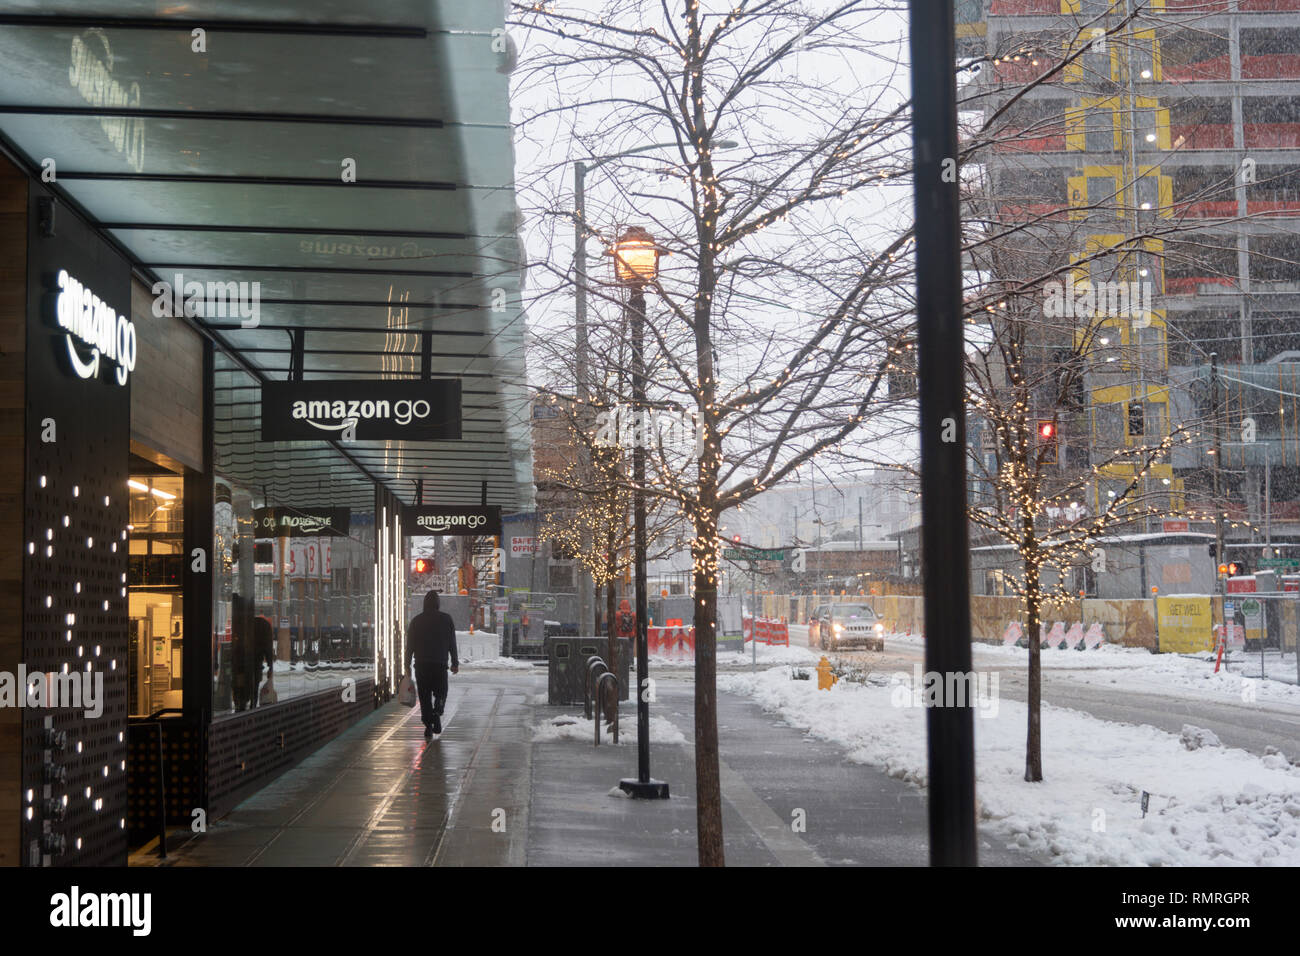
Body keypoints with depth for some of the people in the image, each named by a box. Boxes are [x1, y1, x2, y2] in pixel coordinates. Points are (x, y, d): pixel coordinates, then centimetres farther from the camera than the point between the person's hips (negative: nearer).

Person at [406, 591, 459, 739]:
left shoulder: (416, 620, 3)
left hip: (421, 664, 1)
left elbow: (410, 645, 3)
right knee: (440, 693, 11)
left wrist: (408, 665, 9)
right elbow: (452, 643, 1)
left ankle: (428, 724, -3)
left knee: (425, 696, 7)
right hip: (440, 664, -1)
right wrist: (455, 663, 6)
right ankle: (436, 713, -17)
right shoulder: (446, 619, 1)